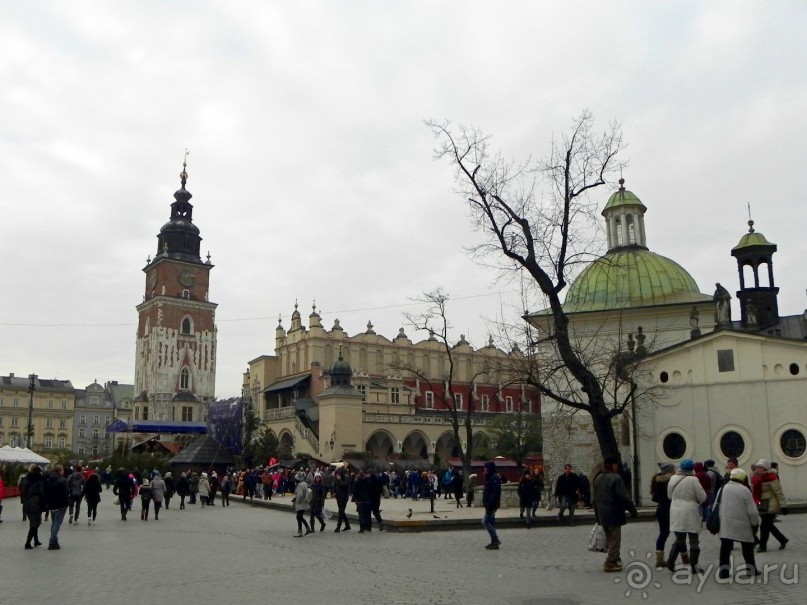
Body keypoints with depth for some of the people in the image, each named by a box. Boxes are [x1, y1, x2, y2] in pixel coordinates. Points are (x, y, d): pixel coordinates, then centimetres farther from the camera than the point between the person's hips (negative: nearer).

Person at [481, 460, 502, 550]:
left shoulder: (495, 478, -17)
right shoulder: (489, 477, 14)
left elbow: (496, 492, -24)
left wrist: (489, 503, -26)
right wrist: (486, 503, 15)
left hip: (492, 505, -10)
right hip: (489, 504, 10)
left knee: (485, 521, -9)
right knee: (491, 522, 12)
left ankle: (495, 540, -4)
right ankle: (494, 542, 17)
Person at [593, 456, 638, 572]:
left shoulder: (598, 479, 11)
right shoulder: (616, 478, -16)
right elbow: (625, 497, -19)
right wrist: (633, 511, -9)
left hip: (602, 515, 8)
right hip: (614, 515, -8)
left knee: (609, 540, 17)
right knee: (614, 541, 0)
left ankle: (614, 559, 25)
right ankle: (610, 563, 1)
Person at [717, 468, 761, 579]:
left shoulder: (723, 489, 3)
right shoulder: (744, 490, -10)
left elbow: (716, 507, 7)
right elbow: (752, 511, -11)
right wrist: (755, 523, 4)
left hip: (725, 525, 3)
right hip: (742, 525, -3)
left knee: (725, 548, 5)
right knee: (747, 547, 15)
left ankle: (723, 571, 3)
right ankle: (751, 569, 24)